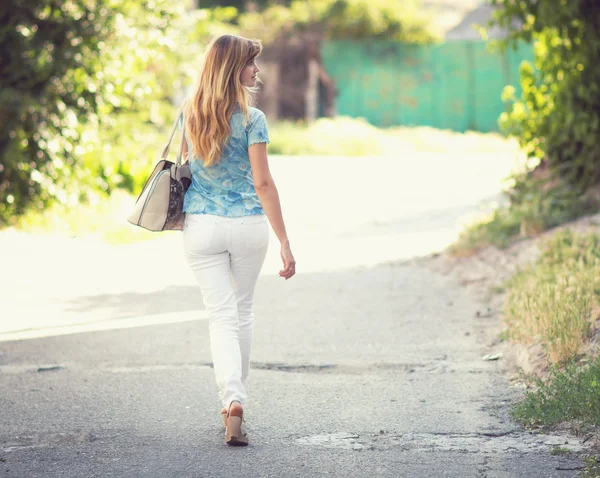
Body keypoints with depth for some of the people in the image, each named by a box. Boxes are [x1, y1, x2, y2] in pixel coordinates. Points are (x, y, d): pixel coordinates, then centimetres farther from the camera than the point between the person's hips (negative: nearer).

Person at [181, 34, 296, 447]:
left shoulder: (190, 115, 2)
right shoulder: (251, 119, -11)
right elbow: (263, 183, -13)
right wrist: (285, 241, -10)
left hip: (201, 225, 2)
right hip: (248, 225, -2)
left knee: (221, 315, 1)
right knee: (242, 312, 17)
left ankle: (233, 399, -18)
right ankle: (235, 395, 27)